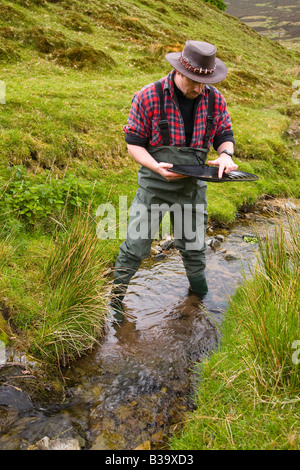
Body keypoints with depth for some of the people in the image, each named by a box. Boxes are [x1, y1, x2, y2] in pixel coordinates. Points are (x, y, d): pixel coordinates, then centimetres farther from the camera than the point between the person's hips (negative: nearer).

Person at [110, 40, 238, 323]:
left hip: (193, 187, 3)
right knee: (135, 247, 3)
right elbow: (133, 142, -10)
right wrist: (156, 167, -28)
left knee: (194, 248, 17)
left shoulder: (214, 100, -3)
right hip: (154, 185, -3)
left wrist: (225, 155, -18)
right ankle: (115, 298, 26)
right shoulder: (148, 97, -14)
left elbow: (225, 135, 7)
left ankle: (201, 295, 42)